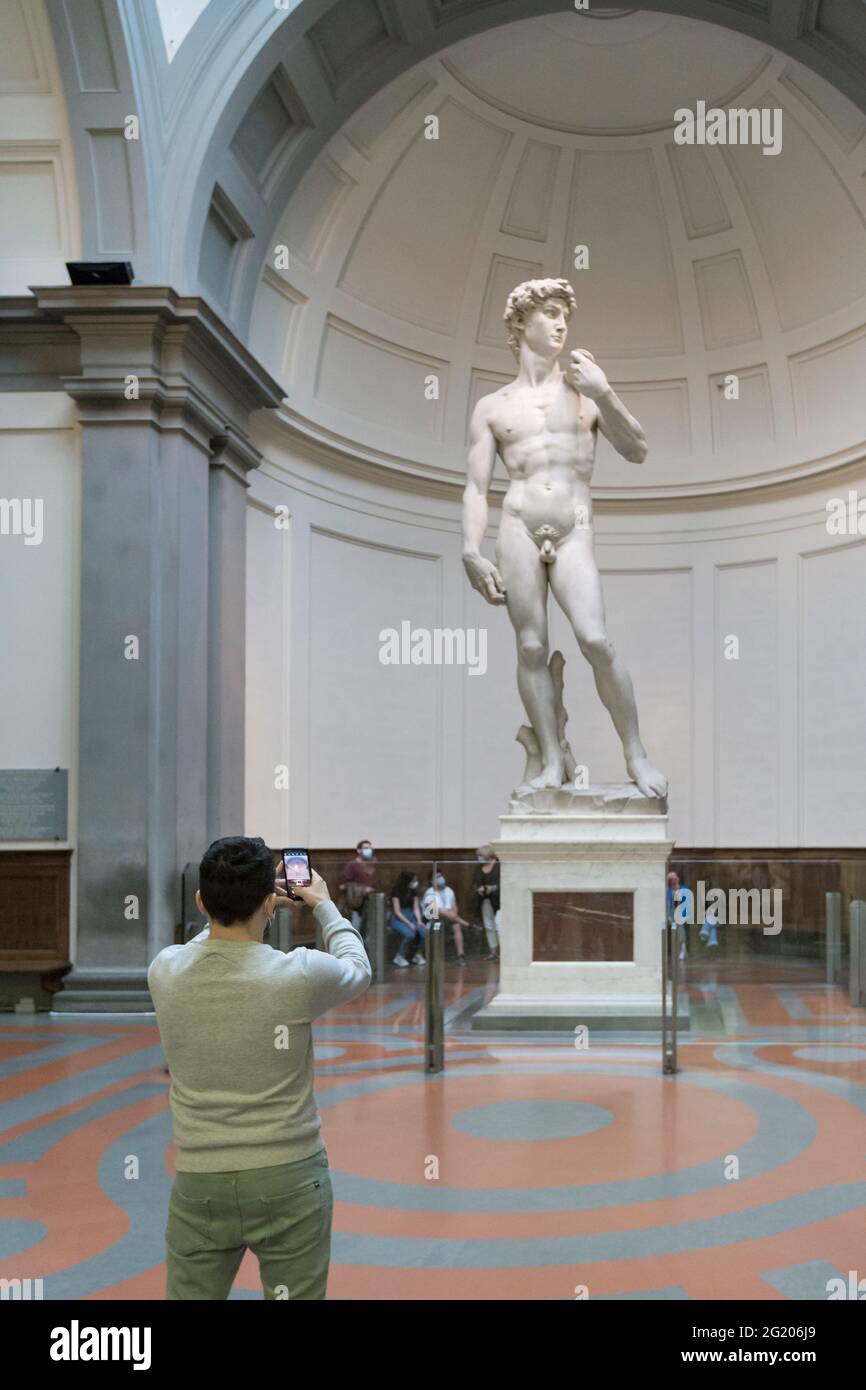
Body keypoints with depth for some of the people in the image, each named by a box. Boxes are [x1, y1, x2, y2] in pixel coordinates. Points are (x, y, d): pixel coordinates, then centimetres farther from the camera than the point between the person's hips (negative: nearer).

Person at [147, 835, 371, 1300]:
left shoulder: (164, 972, -5)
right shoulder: (299, 975, -14)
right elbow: (357, 968, 10)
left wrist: (232, 902, 29)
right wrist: (323, 904, 24)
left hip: (199, 1185, 3)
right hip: (288, 1181, -2)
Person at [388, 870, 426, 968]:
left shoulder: (413, 891, 5)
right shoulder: (397, 891, -14)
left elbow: (416, 908, 8)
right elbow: (397, 912, -15)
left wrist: (419, 921, -10)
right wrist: (409, 924, -21)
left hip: (409, 916, 6)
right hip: (397, 918, -6)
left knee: (423, 932, -23)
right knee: (410, 934, -34)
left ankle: (417, 955, 1)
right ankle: (399, 957, -13)